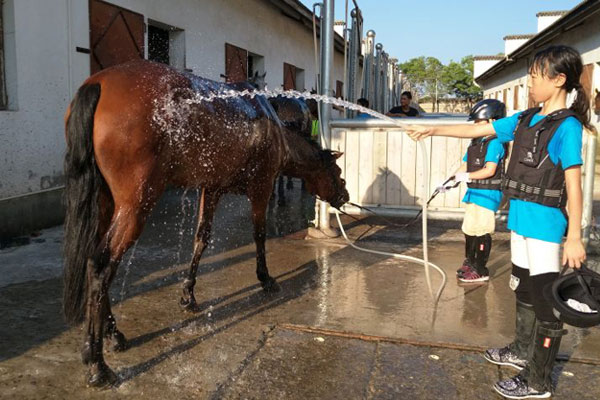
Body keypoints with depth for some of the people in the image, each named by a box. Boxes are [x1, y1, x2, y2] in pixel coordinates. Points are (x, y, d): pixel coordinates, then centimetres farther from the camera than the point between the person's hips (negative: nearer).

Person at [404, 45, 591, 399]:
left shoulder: (566, 127, -14)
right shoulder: (525, 120, 9)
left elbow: (573, 185, -16)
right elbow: (477, 130, 14)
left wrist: (575, 237, -17)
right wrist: (432, 130, 11)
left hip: (545, 225, -8)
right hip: (521, 221, 8)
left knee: (545, 302, 1)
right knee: (524, 290, 21)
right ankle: (523, 352, 40)